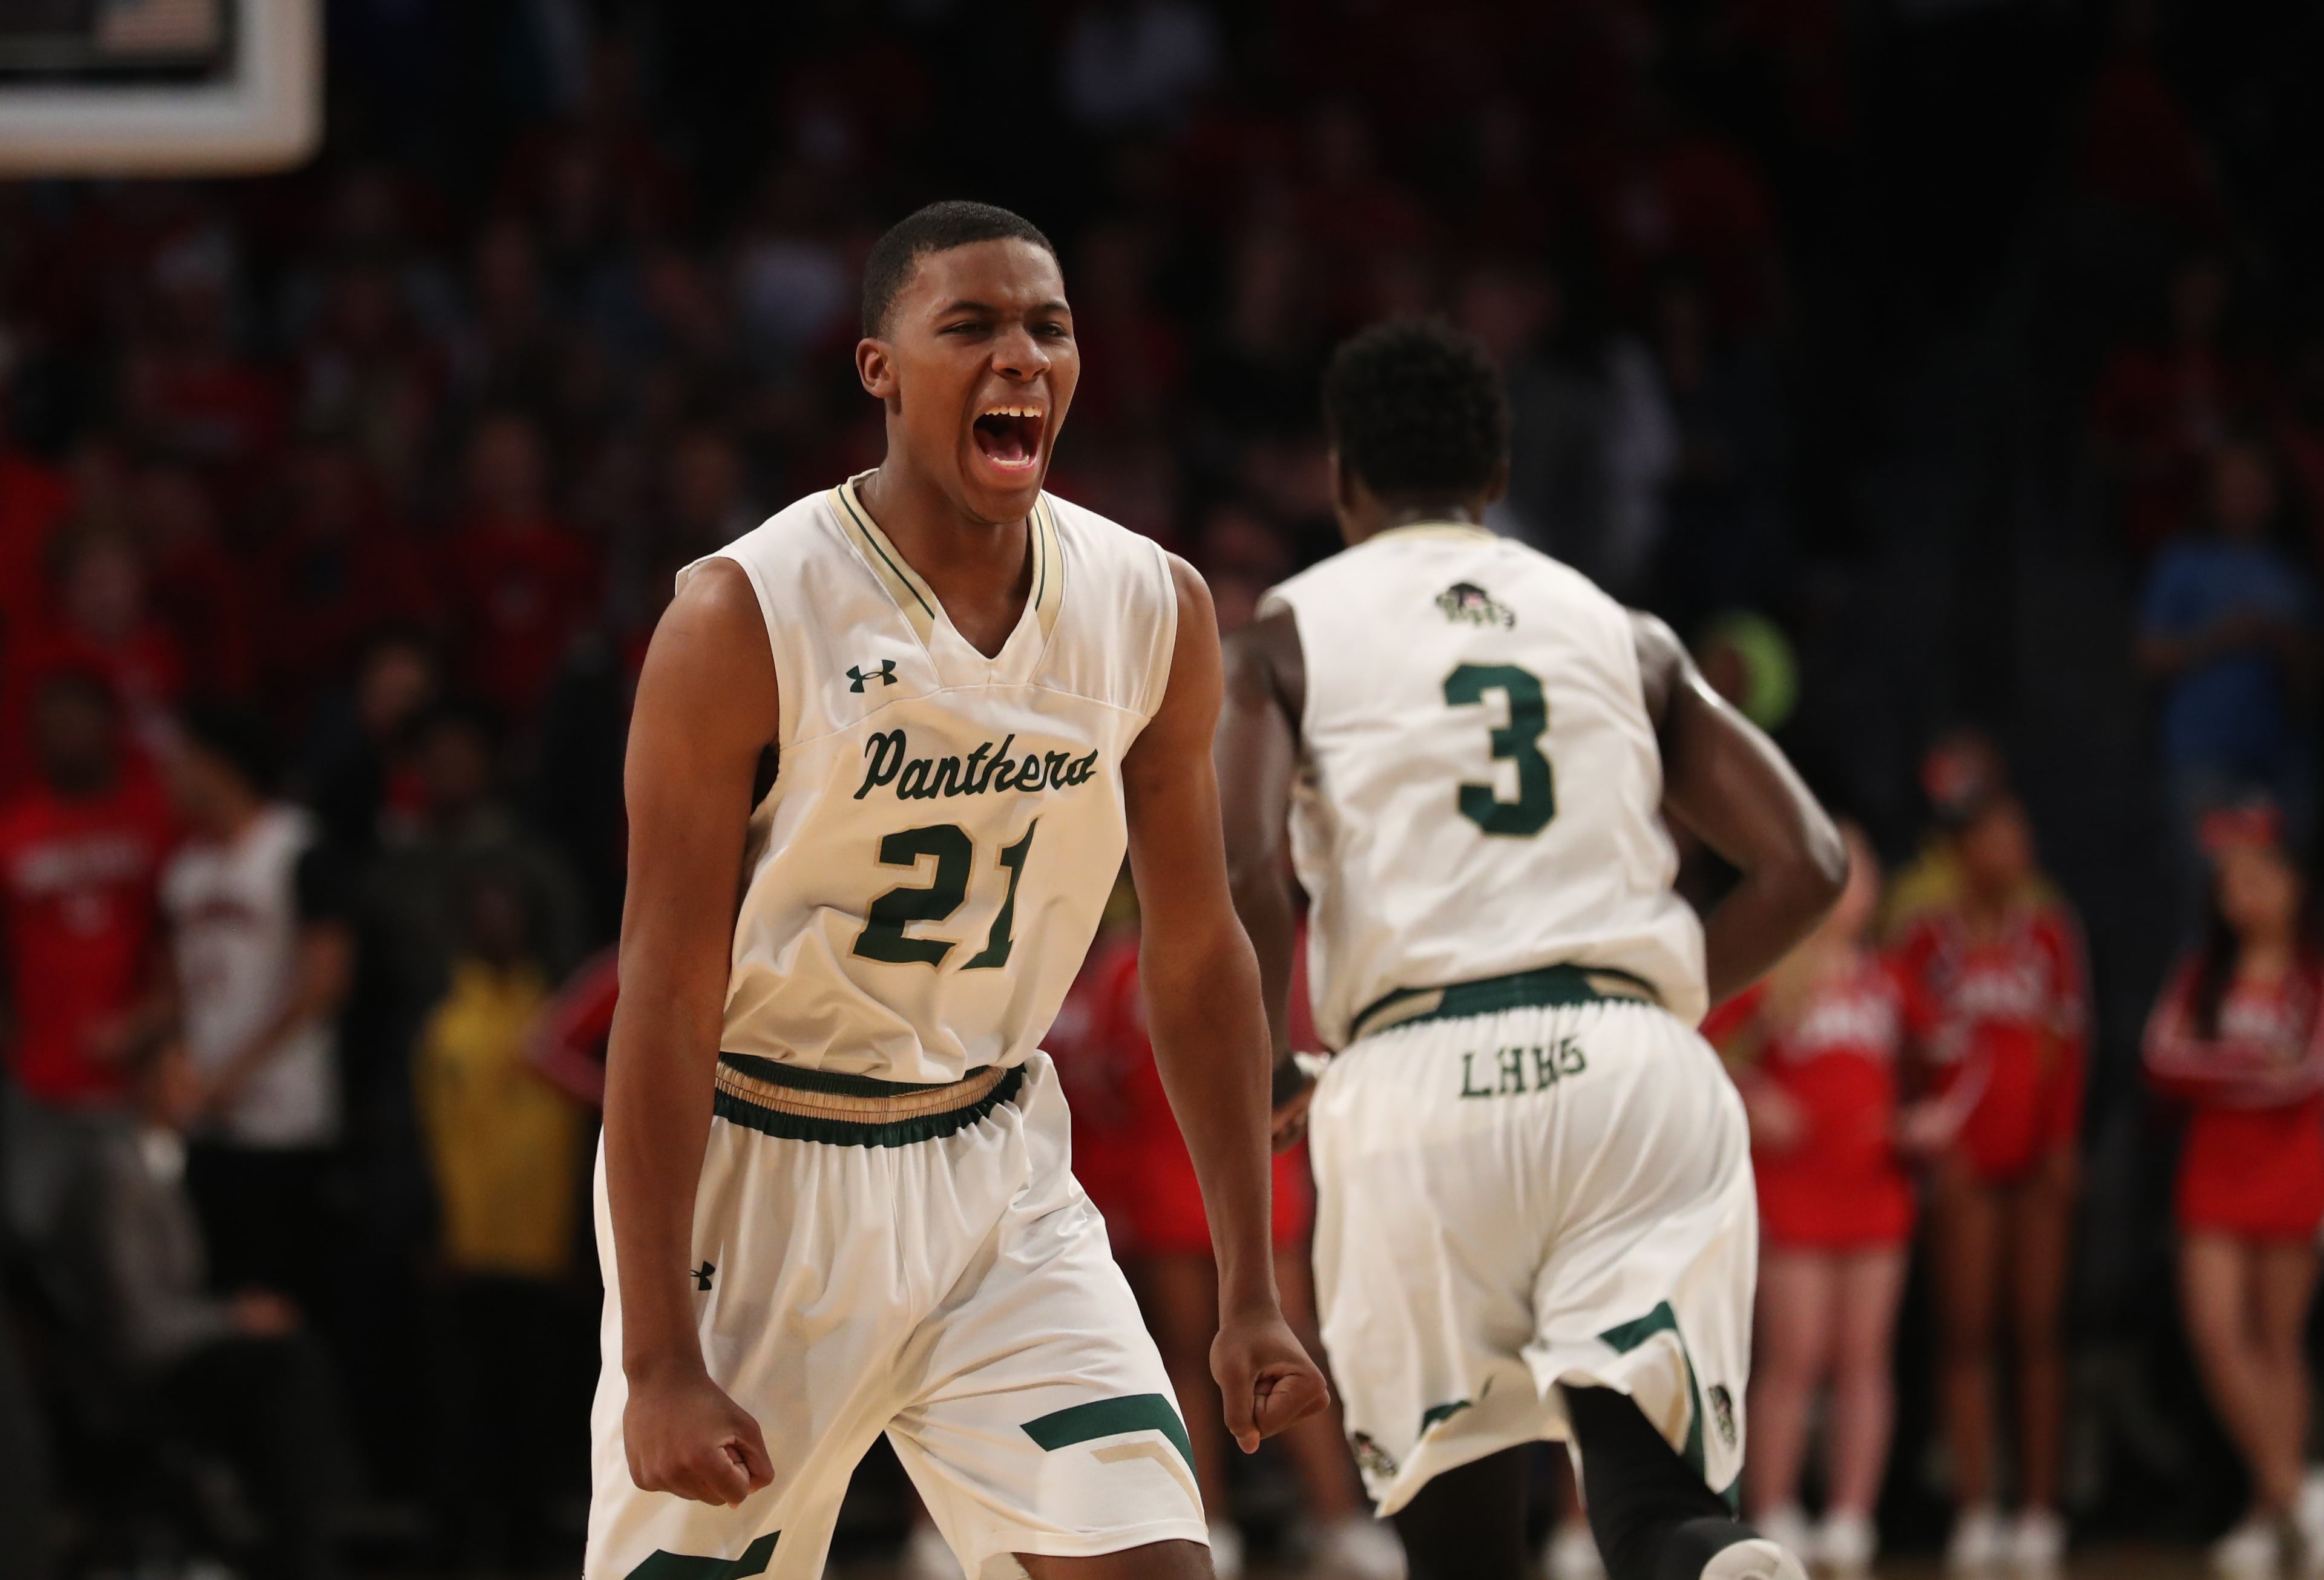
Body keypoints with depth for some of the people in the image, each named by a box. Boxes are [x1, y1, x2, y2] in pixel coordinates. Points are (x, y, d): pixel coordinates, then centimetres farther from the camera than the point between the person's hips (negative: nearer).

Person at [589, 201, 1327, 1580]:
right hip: (758, 1170, -4)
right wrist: (661, 1359, -20)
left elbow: (1197, 958, 7)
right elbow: (669, 992, -17)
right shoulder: (748, 620, -18)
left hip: (994, 1164, 4)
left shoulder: (1155, 612, -4)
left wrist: (1252, 1293, 5)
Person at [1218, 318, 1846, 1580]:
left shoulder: (1288, 638, 11)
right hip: (1640, 1074, 2)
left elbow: (1241, 878, -6)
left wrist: (1265, 1080, 9)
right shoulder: (1623, 636, 21)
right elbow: (1806, 864, 13)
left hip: (1419, 1092, -2)